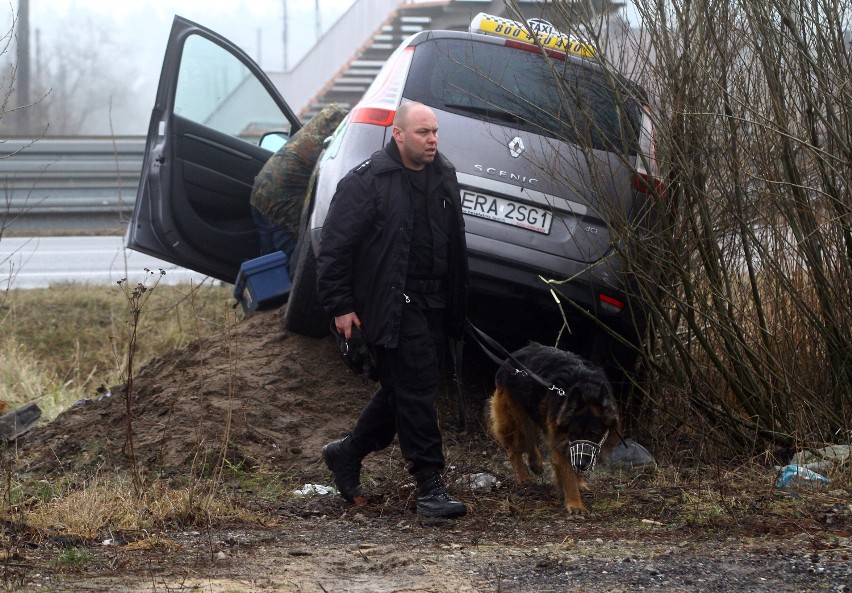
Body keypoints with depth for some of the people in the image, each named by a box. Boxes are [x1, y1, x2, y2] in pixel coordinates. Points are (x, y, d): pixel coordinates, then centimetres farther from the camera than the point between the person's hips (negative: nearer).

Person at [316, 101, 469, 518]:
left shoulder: (444, 177, 12)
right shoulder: (367, 181, -11)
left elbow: (454, 245, 22)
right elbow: (335, 246, -10)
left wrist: (456, 304, 20)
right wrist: (339, 306, -11)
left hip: (434, 306, 8)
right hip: (393, 307, -8)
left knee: (400, 390, 14)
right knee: (416, 390, -9)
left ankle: (348, 453, 32)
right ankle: (430, 486, -5)